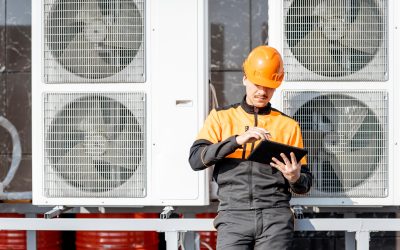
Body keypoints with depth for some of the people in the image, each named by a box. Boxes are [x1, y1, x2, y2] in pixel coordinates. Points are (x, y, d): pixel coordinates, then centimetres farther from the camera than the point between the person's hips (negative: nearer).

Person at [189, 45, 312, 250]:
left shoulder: (288, 125, 16)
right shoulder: (221, 117, 14)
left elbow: (305, 184, 16)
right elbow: (196, 159, -2)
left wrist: (295, 178, -8)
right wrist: (238, 140, -13)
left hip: (275, 217, 1)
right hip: (234, 216, 0)